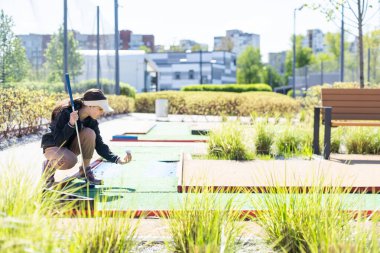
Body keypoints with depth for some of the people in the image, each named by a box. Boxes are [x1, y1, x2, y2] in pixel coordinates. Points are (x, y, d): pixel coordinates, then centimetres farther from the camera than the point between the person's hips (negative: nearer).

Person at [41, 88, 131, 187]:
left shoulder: (91, 120, -10)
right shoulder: (65, 113, -27)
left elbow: (99, 145, -10)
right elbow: (58, 141, -29)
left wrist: (118, 159, -23)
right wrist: (71, 124, -43)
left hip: (70, 147, 5)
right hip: (53, 146, -5)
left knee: (89, 133, -24)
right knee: (70, 161, -38)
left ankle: (85, 170, -7)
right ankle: (49, 166, -4)